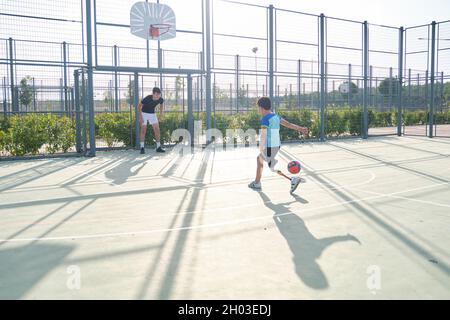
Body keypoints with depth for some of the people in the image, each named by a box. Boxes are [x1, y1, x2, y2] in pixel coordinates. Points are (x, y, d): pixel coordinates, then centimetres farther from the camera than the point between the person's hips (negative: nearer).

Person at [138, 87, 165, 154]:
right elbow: (139, 106, -15)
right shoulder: (147, 98, -31)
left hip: (152, 114, 4)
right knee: (143, 130, -7)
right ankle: (142, 147, 0)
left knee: (157, 130, -4)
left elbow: (161, 104, 8)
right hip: (144, 113, -4)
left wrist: (161, 112, -5)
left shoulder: (160, 99, -19)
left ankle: (158, 147, 3)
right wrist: (140, 116, -21)